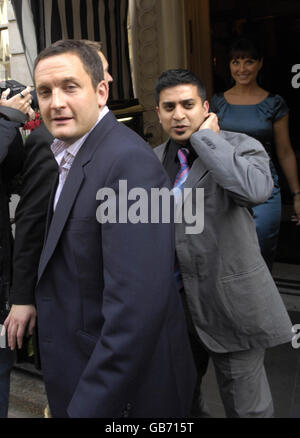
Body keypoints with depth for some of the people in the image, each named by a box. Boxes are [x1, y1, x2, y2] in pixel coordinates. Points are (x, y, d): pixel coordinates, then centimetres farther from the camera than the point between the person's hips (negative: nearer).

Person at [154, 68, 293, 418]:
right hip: (174, 300, 6)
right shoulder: (154, 159, 6)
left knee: (245, 405, 9)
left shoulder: (240, 147, -12)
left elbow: (255, 189, -36)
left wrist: (206, 137, -23)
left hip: (230, 303, -5)